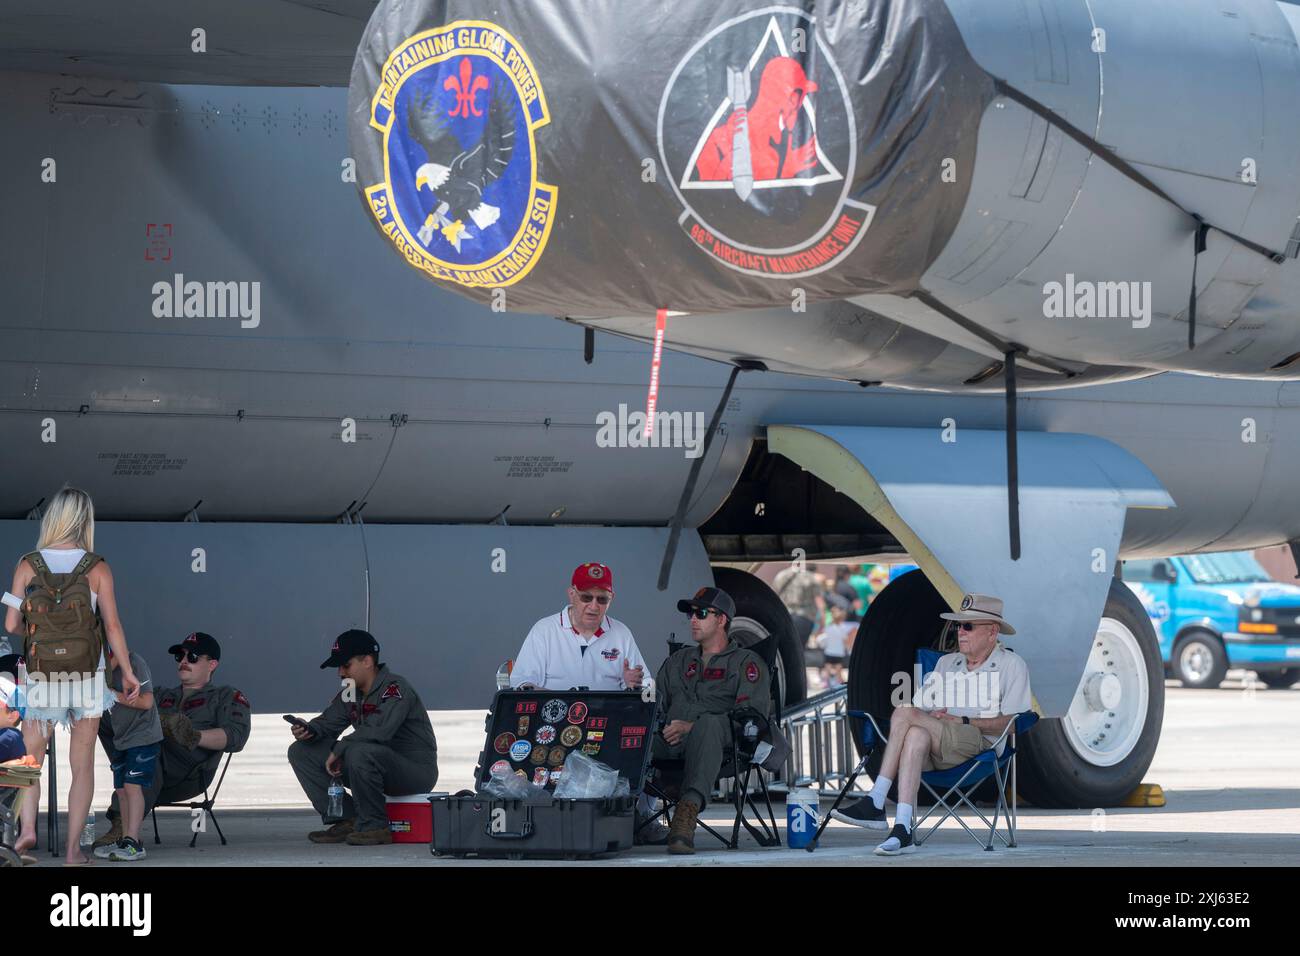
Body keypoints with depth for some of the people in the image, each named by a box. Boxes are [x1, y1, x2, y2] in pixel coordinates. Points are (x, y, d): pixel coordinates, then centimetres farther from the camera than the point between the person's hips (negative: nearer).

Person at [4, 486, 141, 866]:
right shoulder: (97, 568, -6)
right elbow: (112, 625, -6)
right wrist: (128, 674, 5)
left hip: (42, 678, 0)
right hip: (88, 678, 0)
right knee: (82, 763, 8)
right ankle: (73, 848, 6)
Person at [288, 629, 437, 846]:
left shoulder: (395, 688, -18)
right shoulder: (350, 693, 9)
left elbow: (379, 731, -31)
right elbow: (329, 722, 11)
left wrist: (338, 750, -22)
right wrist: (309, 730, -14)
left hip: (416, 770, -9)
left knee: (359, 752, -40)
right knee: (301, 751, 2)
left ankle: (374, 826, -21)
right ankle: (347, 820, -3)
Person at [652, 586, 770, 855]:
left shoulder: (746, 662, 16)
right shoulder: (678, 661, 35)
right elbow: (656, 705, 25)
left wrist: (692, 726, -13)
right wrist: (662, 728, -1)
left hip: (725, 741, -4)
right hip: (670, 743, 4)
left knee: (708, 723, -41)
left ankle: (689, 808, -59)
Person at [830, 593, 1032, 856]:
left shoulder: (1011, 664, 8)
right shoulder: (947, 663, 26)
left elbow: (1010, 723, -4)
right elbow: (921, 705, 16)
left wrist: (961, 721, -11)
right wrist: (933, 717, -8)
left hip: (983, 743, -5)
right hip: (938, 753, 5)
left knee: (905, 714, -25)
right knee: (917, 734, -34)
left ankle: (875, 802, -27)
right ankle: (903, 829, -44)